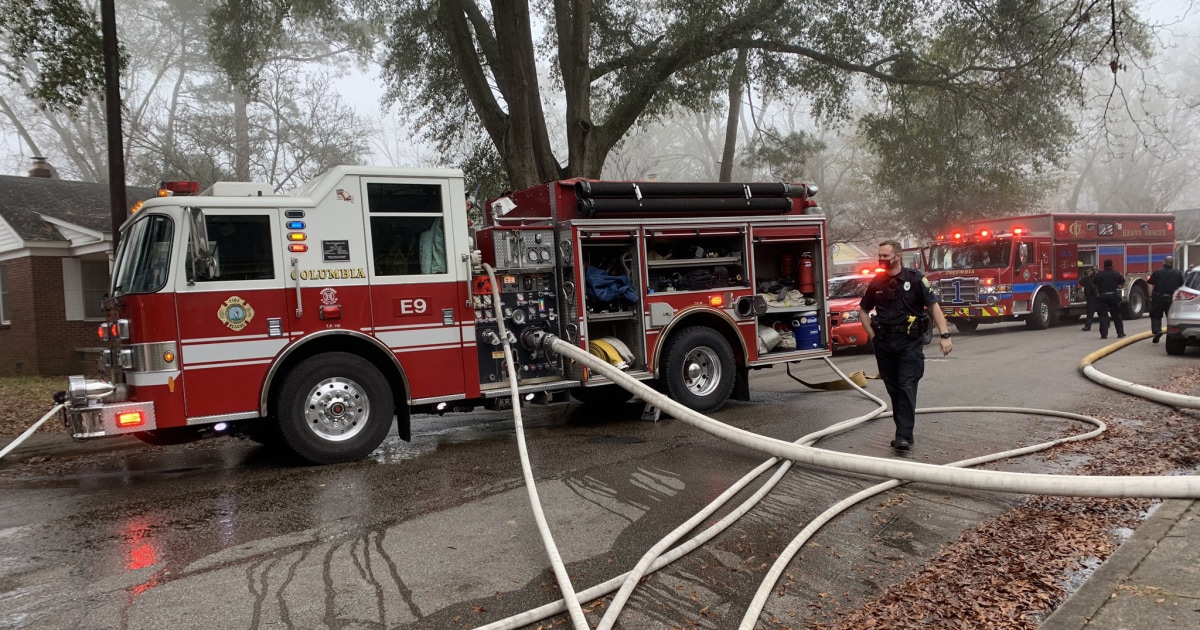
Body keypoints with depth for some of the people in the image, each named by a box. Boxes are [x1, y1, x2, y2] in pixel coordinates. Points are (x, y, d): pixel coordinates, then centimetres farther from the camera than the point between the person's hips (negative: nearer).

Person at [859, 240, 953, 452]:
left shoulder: (915, 278, -4)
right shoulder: (877, 282, 8)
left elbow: (933, 306, -6)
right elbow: (863, 309, 22)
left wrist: (945, 335, -14)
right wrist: (870, 331, 8)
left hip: (910, 341, -4)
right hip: (884, 343, 4)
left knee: (907, 388, -9)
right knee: (893, 389, 10)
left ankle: (904, 436, -10)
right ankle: (902, 429, 21)